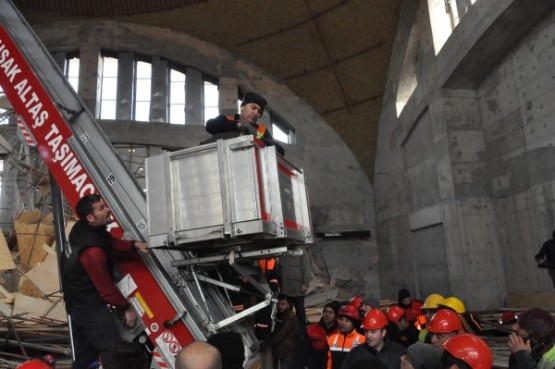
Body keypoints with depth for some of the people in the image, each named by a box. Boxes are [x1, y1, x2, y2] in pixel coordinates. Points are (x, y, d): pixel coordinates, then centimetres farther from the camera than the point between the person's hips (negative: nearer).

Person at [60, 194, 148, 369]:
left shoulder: (84, 228, -4)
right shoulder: (92, 251, -31)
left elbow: (110, 242, 11)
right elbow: (105, 287, -23)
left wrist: (134, 245, -8)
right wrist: (126, 308, -9)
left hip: (78, 302, 10)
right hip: (89, 306, -10)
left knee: (85, 355, 22)